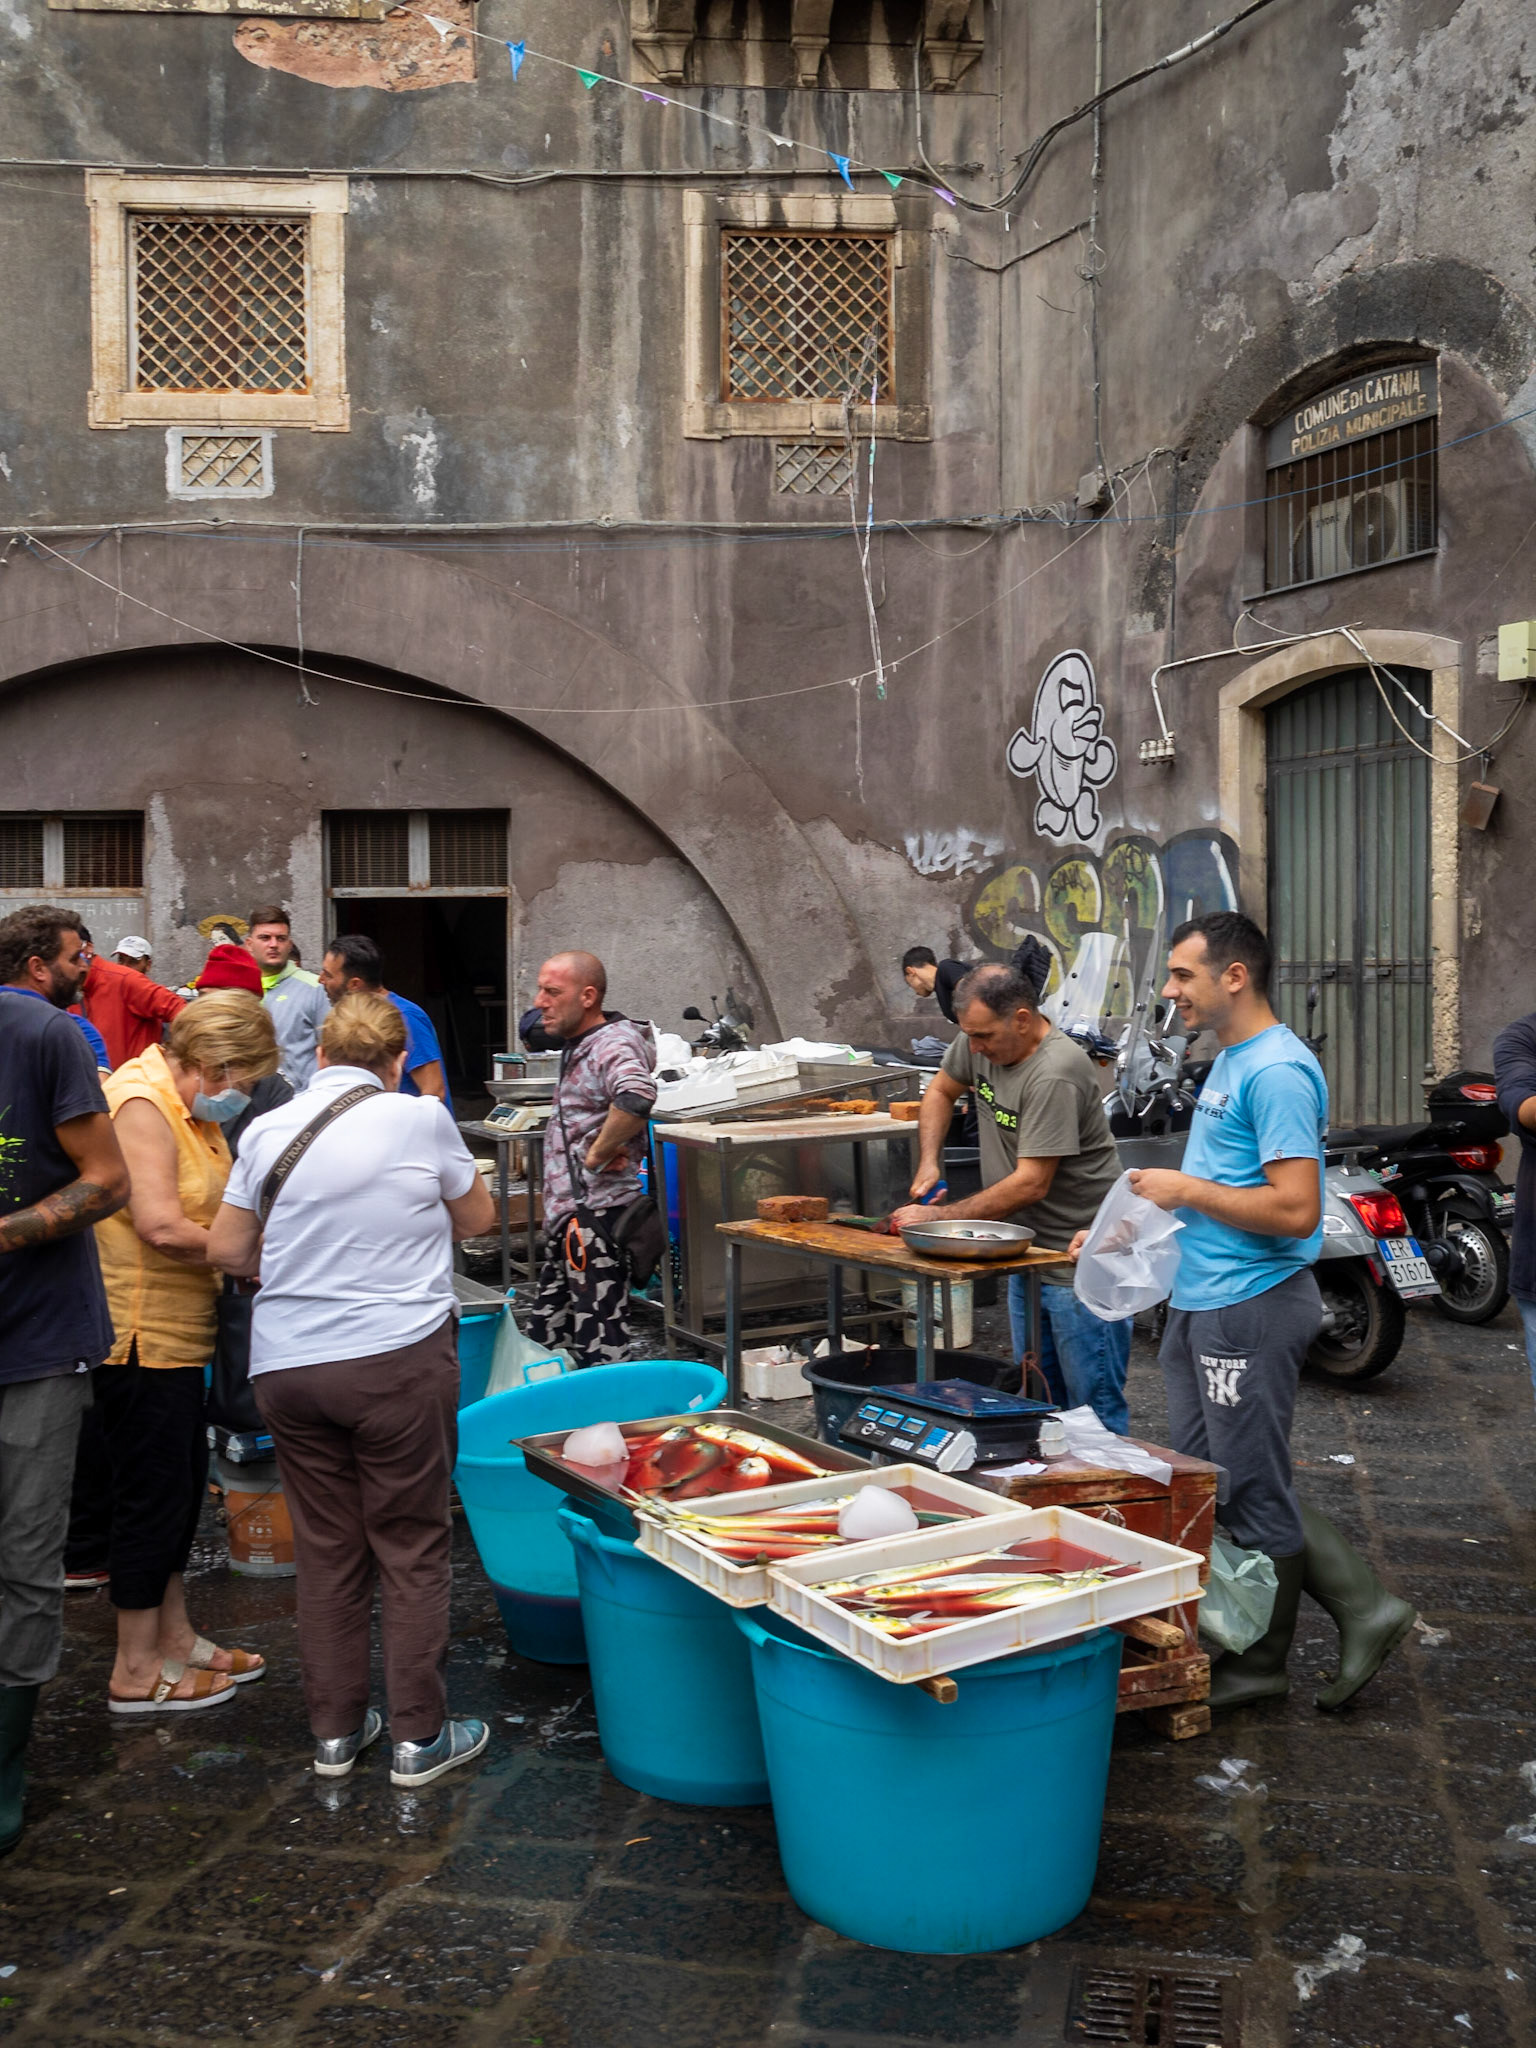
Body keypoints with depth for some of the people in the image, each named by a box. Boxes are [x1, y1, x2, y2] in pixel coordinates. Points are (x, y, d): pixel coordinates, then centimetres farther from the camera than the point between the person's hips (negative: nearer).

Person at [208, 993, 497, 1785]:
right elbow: (476, 1219, 8)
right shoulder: (420, 1118, -5)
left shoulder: (268, 1131, 3)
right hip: (396, 1357, -3)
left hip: (286, 1365, 4)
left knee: (325, 1549, 14)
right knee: (411, 1547, 7)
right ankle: (419, 1735, 14)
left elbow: (227, 1249, 9)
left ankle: (335, 1729, 24)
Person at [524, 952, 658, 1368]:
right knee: (545, 1333, 16)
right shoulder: (578, 1045, 15)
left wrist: (598, 1153, -24)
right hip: (568, 1213, 10)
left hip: (594, 1213, -10)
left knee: (599, 1345, -5)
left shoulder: (613, 1045, -16)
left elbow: (636, 1098, -38)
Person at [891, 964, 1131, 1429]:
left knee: (1093, 1408, -3)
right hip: (1027, 1250, 9)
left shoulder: (1054, 1075, -25)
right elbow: (940, 1092, 20)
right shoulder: (981, 1042, 0)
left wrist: (940, 1217, -21)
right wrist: (928, 1162, 5)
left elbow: (1031, 1184, -26)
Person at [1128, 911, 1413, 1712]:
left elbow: (1295, 1210, -25)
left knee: (1250, 1491, 3)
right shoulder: (1229, 1061, 13)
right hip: (1201, 1300, 11)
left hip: (1250, 1306, -11)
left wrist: (1187, 1190, -17)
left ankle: (1258, 1665, 20)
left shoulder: (1277, 1071, -19)